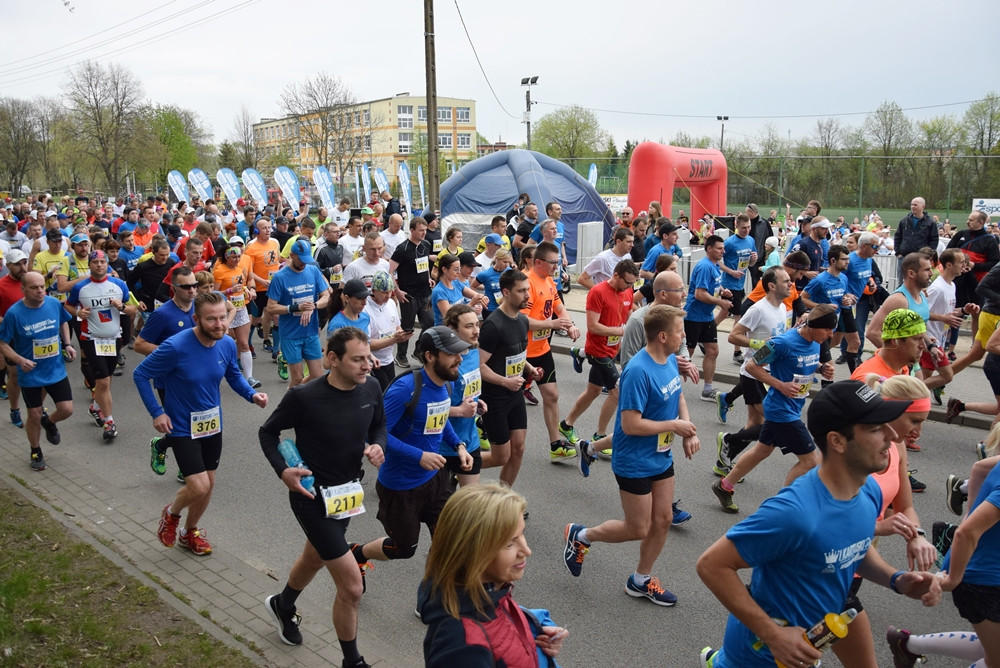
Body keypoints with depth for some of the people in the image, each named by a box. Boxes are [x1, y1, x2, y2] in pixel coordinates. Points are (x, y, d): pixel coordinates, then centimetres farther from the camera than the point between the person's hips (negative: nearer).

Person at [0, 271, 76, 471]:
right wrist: (20, 360, -24)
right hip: (30, 374, -2)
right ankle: (36, 452, 33)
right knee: (34, 416, 8)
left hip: (56, 370, 3)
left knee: (66, 409, -1)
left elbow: (63, 322, 13)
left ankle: (49, 421, 35)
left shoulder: (54, 303, -9)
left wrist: (67, 344, 0)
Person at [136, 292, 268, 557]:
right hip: (182, 428, -5)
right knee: (199, 486, -11)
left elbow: (233, 375, 8)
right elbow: (140, 374, -13)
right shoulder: (176, 347, -26)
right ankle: (171, 513, 24)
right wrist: (156, 413, -16)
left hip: (213, 425, 6)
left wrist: (252, 394, -10)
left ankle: (190, 532, 42)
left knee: (209, 485, 16)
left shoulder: (228, 344, -11)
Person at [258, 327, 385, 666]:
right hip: (313, 496, -6)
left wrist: (378, 446, -13)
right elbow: (267, 432, -8)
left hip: (349, 491, 7)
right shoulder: (304, 397, -25)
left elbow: (379, 425, 8)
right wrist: (283, 470, -22)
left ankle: (282, 605, 63)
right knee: (352, 586, -7)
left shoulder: (371, 388, -12)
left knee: (316, 556, 31)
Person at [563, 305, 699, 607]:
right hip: (635, 464, -8)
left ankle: (641, 581, 36)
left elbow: (678, 397, 14)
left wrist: (688, 430, -2)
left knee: (662, 520, 15)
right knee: (638, 529, 4)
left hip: (661, 458, 8)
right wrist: (674, 425, -19)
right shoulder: (638, 372, -28)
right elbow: (630, 424, -28)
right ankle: (580, 536, 27)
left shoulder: (670, 360, -1)